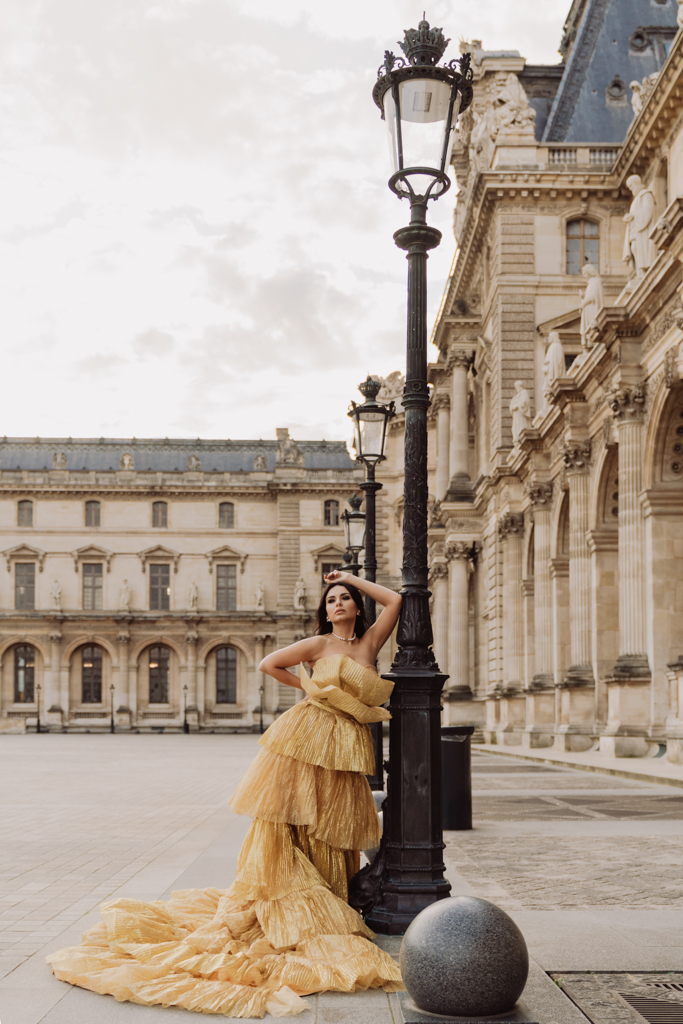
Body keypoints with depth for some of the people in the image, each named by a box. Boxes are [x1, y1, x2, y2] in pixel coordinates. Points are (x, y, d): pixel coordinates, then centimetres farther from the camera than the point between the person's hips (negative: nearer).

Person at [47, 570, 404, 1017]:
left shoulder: (370, 642, 10)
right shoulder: (318, 644, 2)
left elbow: (396, 600, 9)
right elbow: (268, 663, 4)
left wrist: (355, 579, 12)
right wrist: (310, 687, 5)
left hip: (345, 752, 3)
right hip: (306, 739, -3)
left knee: (333, 832, 7)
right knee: (286, 821, -5)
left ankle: (327, 910, 15)